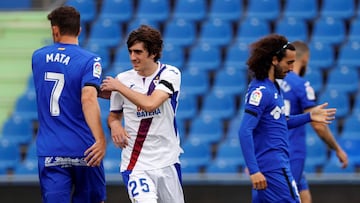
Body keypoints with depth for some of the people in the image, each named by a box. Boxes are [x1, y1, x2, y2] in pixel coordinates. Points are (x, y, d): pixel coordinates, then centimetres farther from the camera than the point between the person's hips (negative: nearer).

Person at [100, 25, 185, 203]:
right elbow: (114, 115, 17)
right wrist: (115, 125, -7)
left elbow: (150, 104, -22)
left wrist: (119, 87, -14)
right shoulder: (123, 79, 2)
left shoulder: (170, 74, -6)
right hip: (135, 165, 0)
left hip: (167, 162, 0)